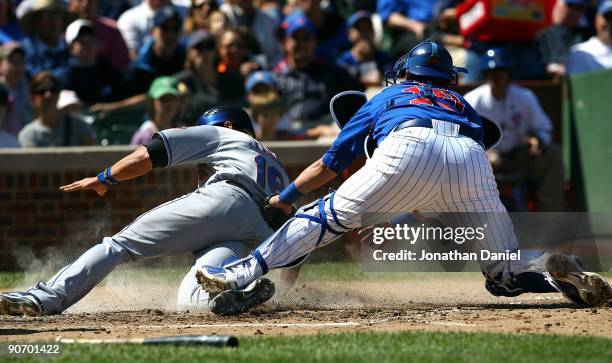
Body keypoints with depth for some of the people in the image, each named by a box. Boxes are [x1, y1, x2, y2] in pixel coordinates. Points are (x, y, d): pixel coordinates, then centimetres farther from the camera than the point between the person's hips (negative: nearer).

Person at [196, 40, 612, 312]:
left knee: (328, 217, 11)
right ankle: (557, 270, -19)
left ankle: (239, 276, 3)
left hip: (410, 150, -2)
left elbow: (328, 165, 38)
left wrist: (285, 198, 49)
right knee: (504, 274, 11)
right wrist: (427, 212, 47)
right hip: (472, 160, 2)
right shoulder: (463, 104, 42)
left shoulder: (386, 97, 37)